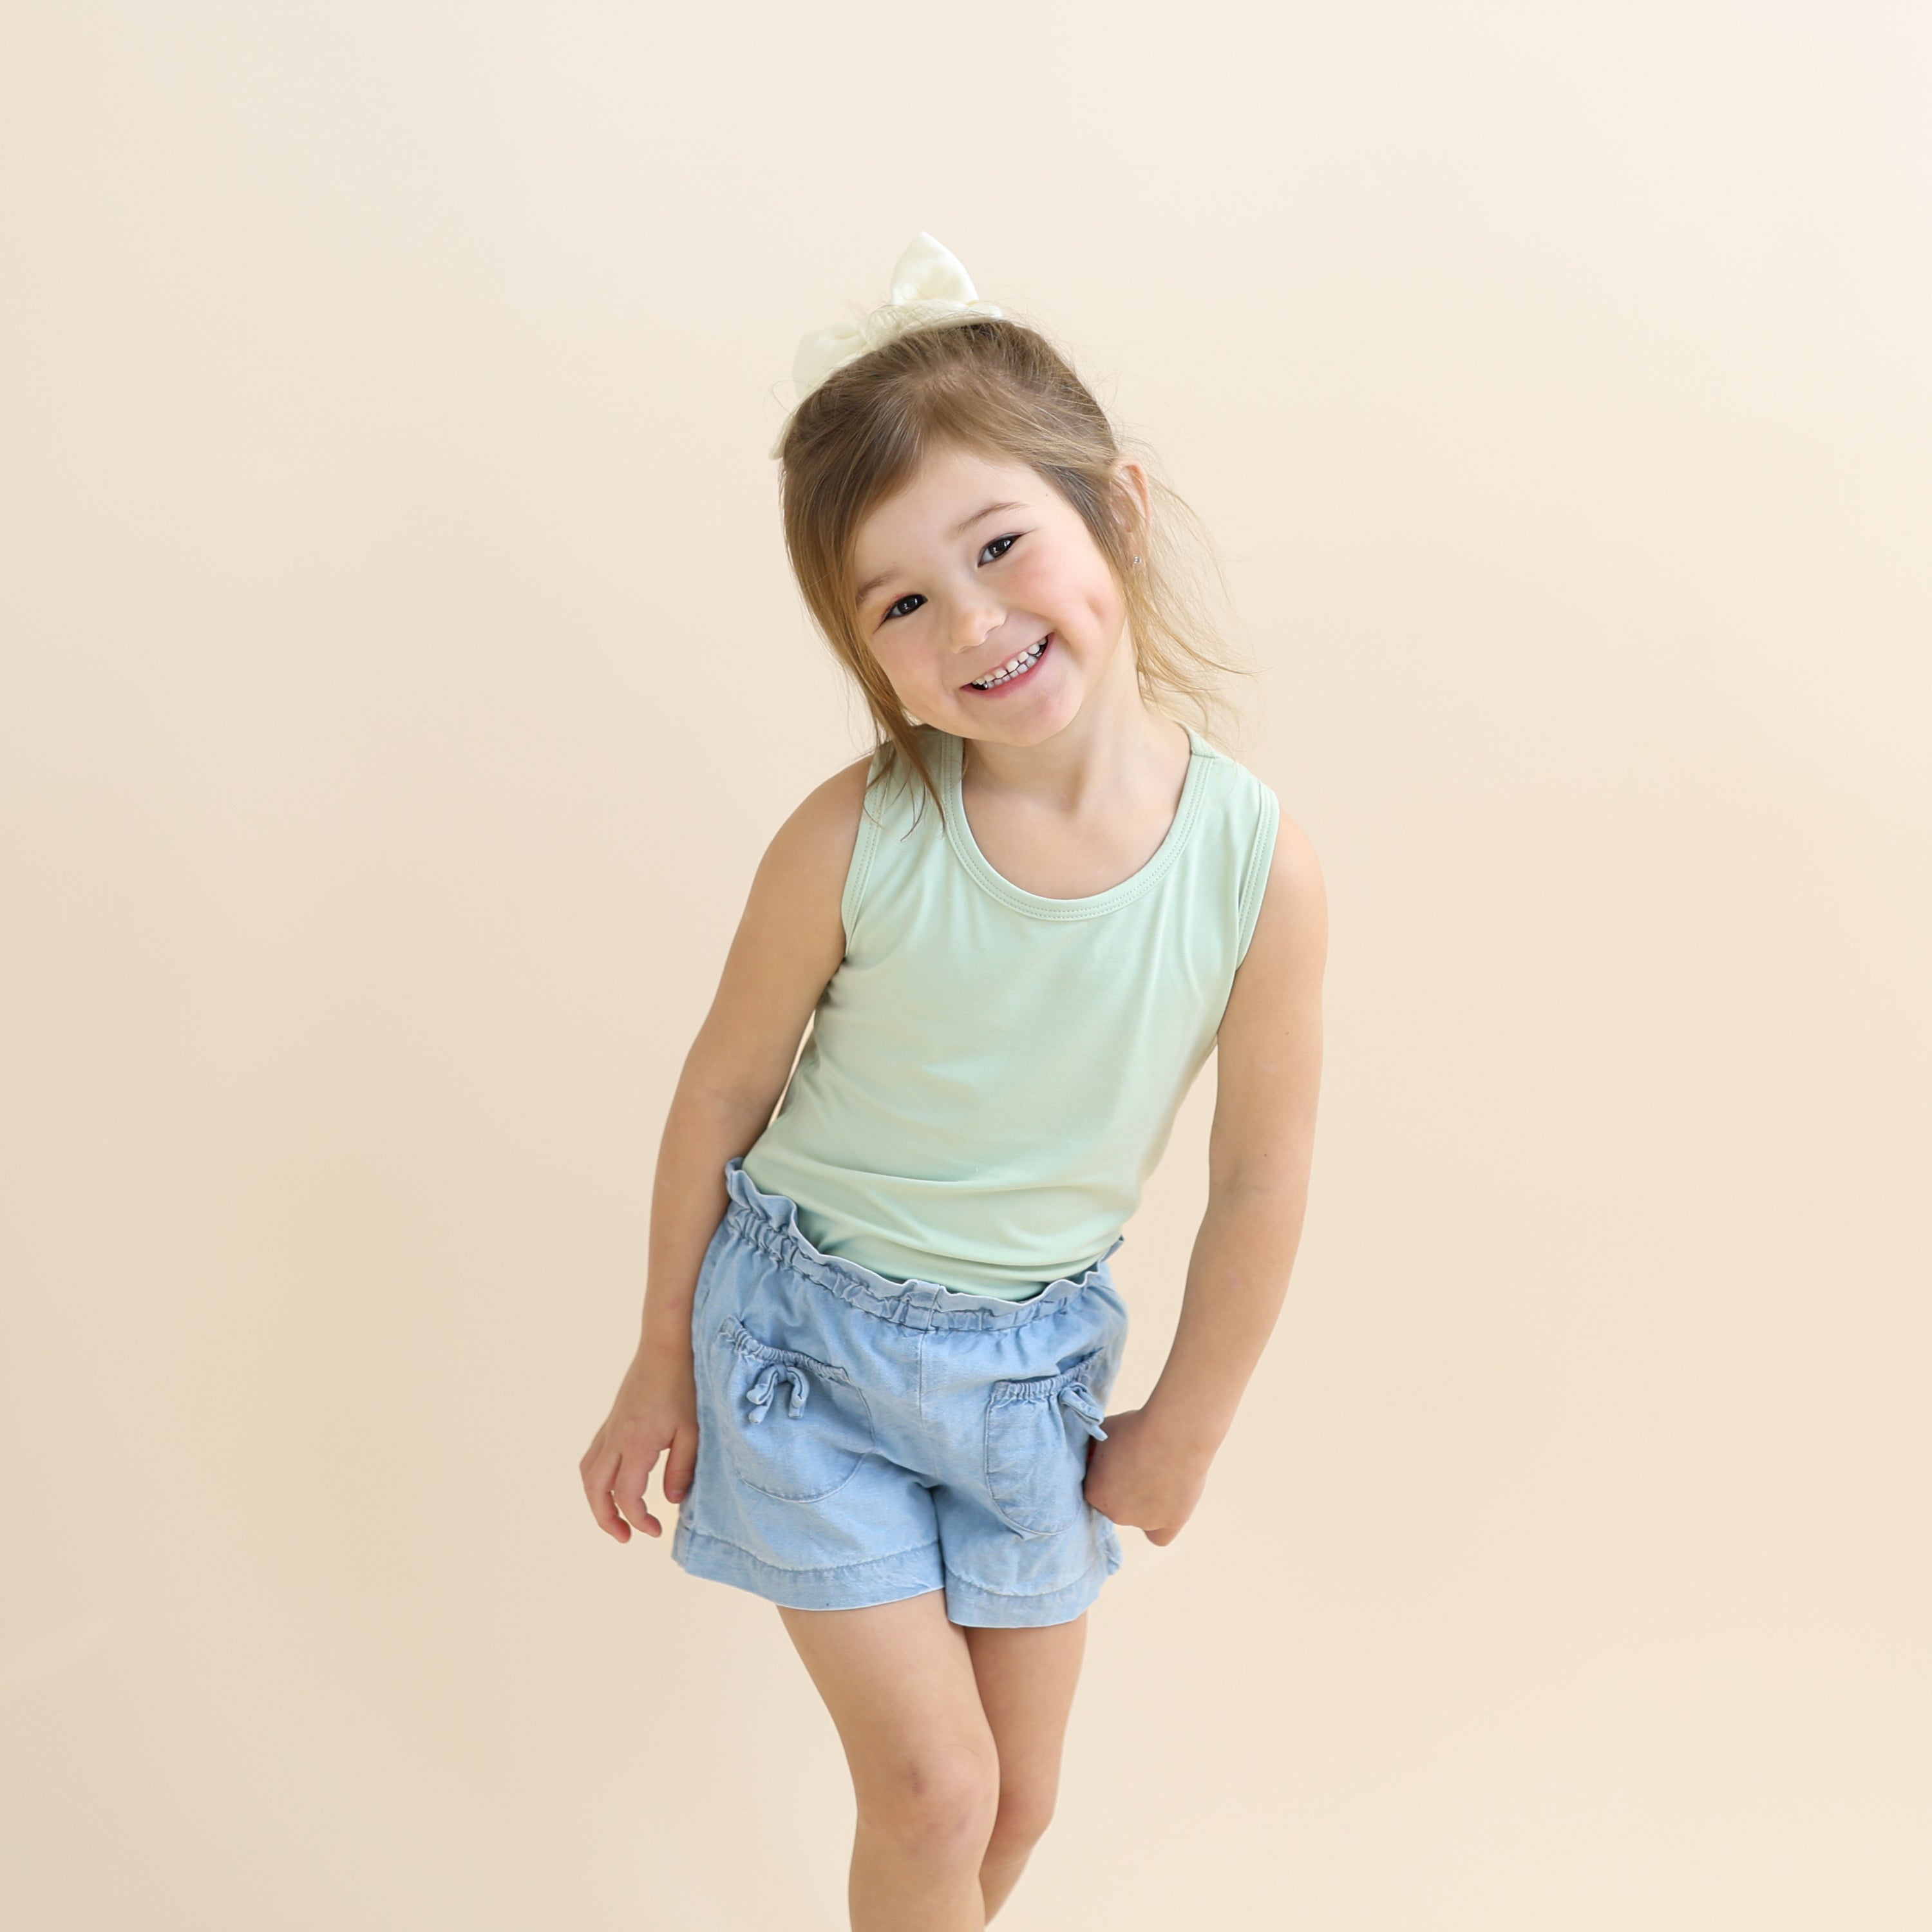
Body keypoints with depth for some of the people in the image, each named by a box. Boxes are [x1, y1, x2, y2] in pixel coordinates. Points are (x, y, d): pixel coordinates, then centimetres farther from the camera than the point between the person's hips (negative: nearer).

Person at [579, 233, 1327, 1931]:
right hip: (810, 1337, -2)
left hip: (1035, 1362, 2)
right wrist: (662, 1366, 3)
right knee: (935, 1789, 0)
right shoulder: (858, 842, -22)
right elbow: (724, 1093, -6)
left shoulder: (1259, 865, -20)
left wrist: (1181, 1436, 4)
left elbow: (1260, 1181, -7)